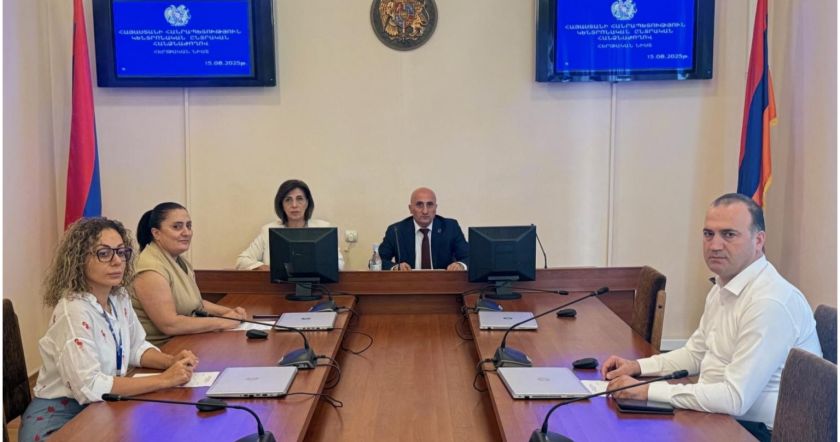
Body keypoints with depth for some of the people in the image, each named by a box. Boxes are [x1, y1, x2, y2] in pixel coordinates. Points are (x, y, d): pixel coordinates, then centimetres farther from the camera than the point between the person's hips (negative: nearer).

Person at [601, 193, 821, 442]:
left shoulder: (770, 302, -25)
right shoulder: (722, 288, 7)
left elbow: (735, 398, -28)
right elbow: (695, 353, 19)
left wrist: (648, 390, -25)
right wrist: (638, 366, 4)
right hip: (723, 414, 8)